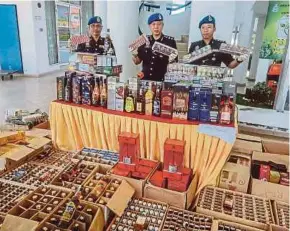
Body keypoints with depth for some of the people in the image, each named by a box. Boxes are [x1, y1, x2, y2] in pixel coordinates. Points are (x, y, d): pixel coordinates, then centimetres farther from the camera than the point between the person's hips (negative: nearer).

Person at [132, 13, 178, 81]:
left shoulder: (170, 41, -2)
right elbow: (137, 61, 10)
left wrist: (171, 61, -19)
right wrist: (134, 55, -8)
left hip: (162, 80, -2)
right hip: (145, 79, 2)